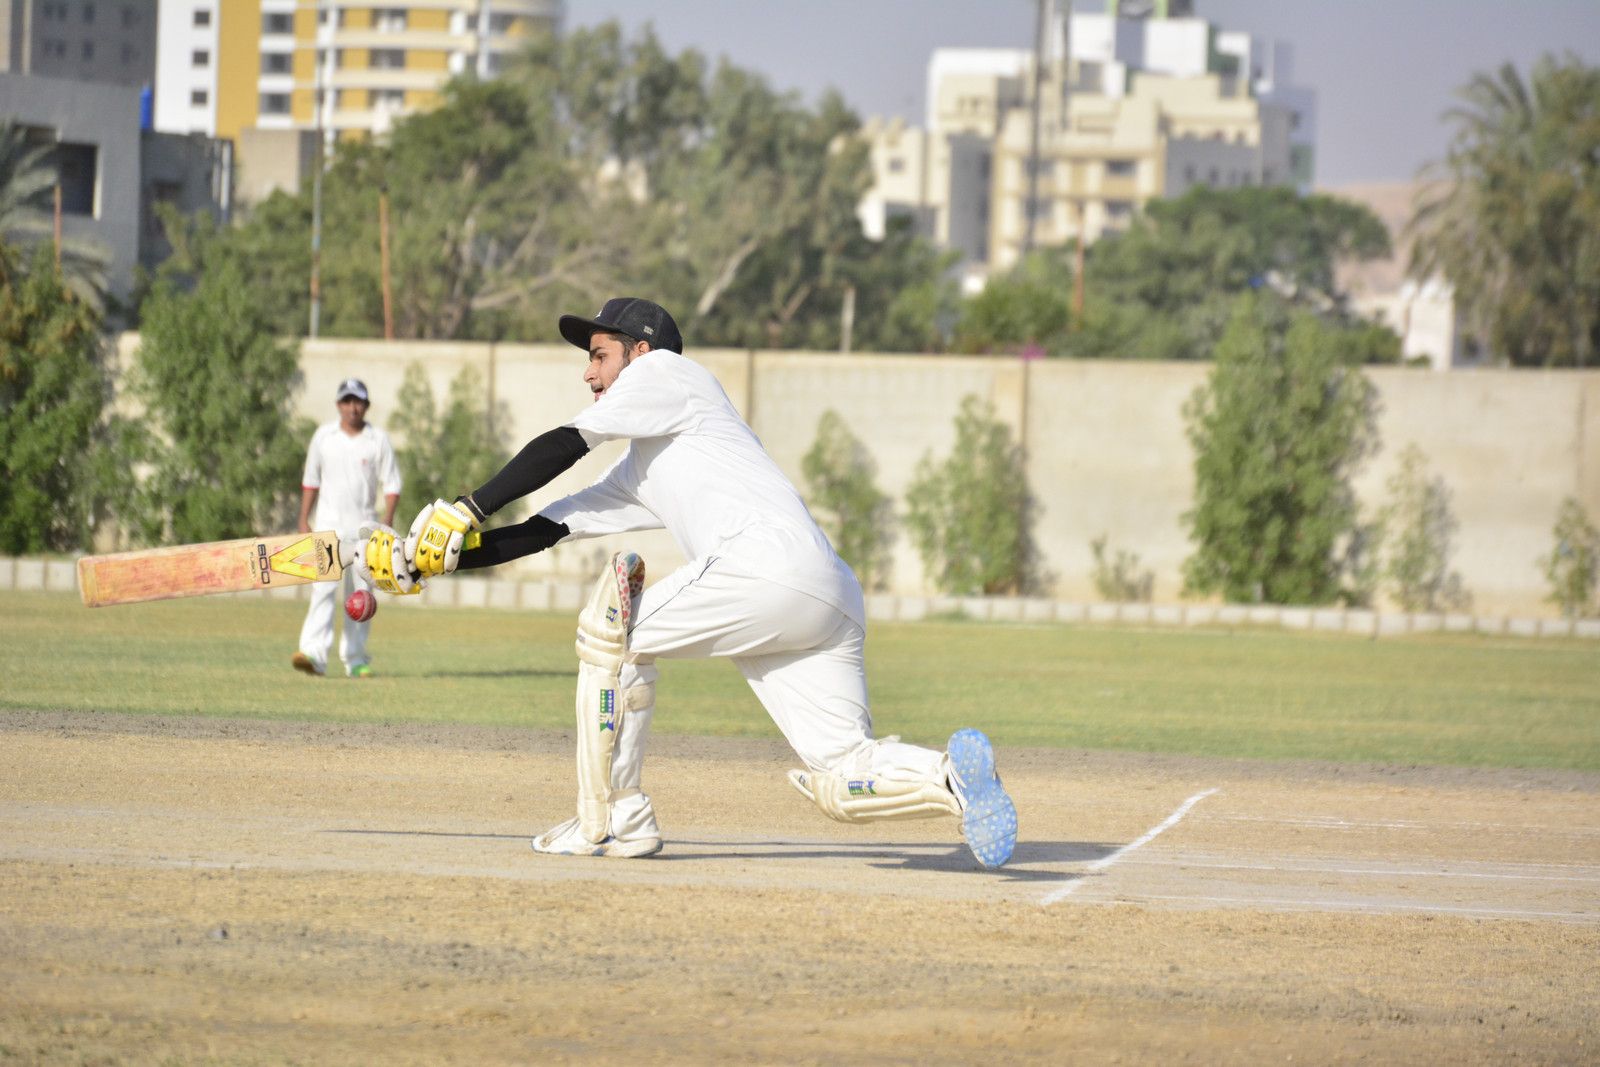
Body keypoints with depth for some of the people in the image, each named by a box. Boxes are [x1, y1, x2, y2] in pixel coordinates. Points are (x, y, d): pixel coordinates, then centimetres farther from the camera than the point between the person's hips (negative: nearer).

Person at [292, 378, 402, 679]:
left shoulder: (379, 440, 1)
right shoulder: (323, 436, 4)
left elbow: (391, 485, 1)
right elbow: (310, 481, 10)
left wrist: (387, 524, -11)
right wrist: (303, 520, 4)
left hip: (364, 525, 0)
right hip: (329, 524, 0)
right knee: (323, 587, -14)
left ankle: (355, 659, 12)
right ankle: (314, 654, -25)